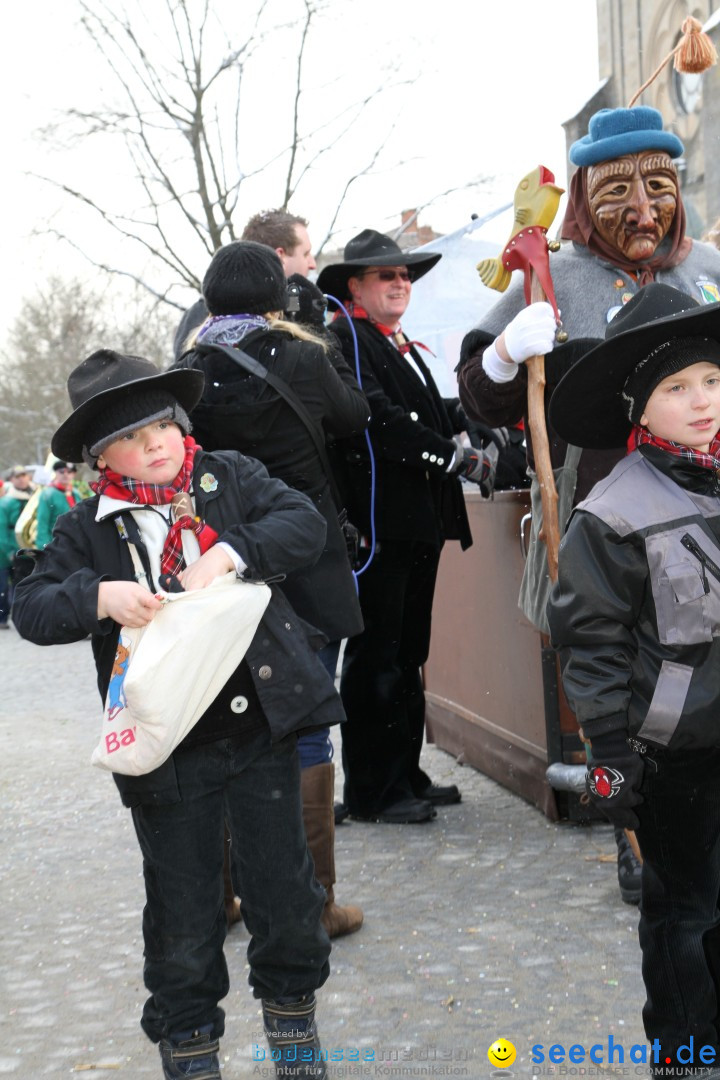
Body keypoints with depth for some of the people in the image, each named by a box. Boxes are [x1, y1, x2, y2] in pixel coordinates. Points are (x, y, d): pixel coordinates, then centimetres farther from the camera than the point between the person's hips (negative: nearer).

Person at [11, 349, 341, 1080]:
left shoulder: (231, 479, 3)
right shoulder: (87, 531, 1)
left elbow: (304, 523, -7)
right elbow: (31, 607, -3)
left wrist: (228, 554, -21)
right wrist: (99, 597, -22)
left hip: (260, 728, 1)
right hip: (168, 754, 0)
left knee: (284, 883, 12)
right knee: (183, 910, 9)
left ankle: (290, 1005, 37)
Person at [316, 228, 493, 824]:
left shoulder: (403, 348, 22)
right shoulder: (346, 339, -8)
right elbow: (380, 419, -19)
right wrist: (460, 458, -18)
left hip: (421, 523, 10)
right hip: (380, 523, -10)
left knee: (408, 656, 15)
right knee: (376, 658, -4)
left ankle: (406, 776, 24)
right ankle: (371, 791, 3)